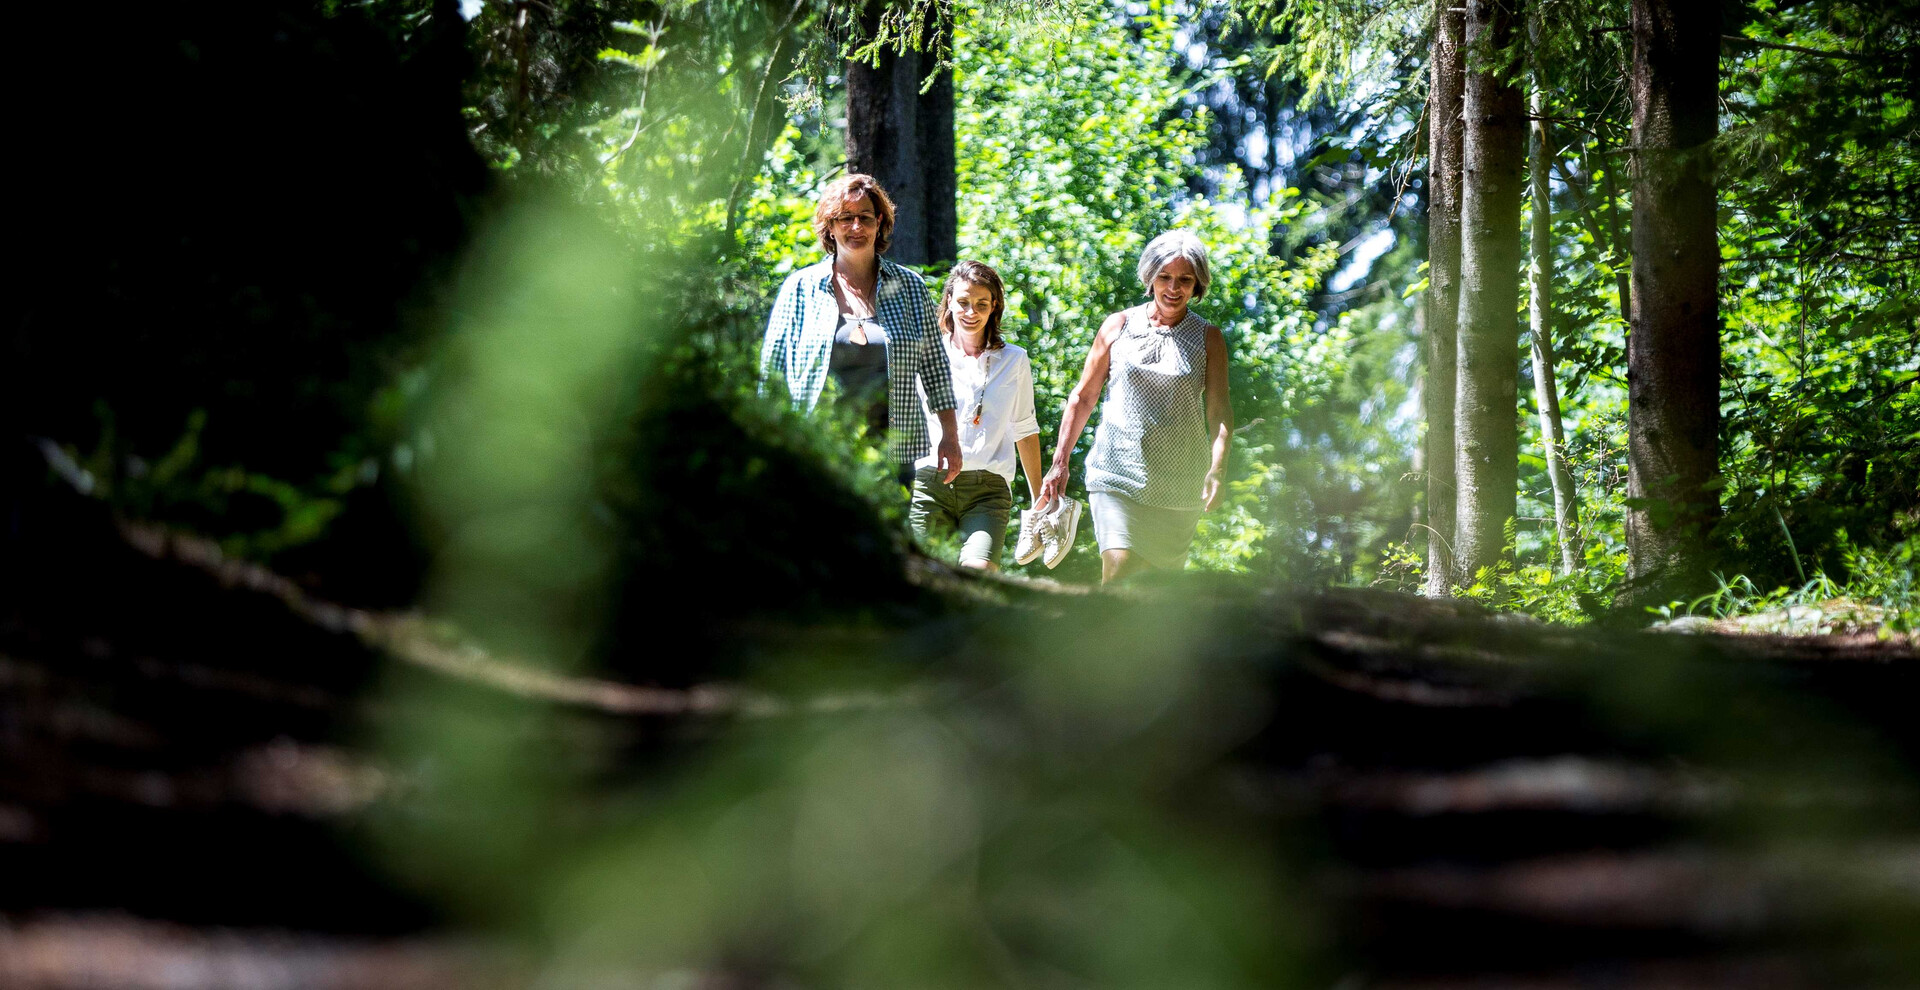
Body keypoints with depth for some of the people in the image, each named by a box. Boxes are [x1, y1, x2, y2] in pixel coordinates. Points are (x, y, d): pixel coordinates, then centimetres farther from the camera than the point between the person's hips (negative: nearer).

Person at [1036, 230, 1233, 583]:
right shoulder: (1118, 326, 6)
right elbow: (1083, 397, 12)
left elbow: (1219, 410, 0)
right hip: (1117, 473, -1)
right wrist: (1060, 463, 7)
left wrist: (1217, 469, -16)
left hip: (1178, 484, 1)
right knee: (1119, 570, -20)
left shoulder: (1208, 338, 6)